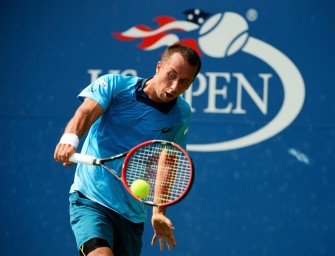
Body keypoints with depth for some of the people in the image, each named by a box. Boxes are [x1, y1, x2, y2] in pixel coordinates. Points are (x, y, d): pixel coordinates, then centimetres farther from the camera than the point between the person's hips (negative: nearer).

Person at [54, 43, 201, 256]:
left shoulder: (182, 115, 3)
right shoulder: (115, 85, -6)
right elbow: (85, 112, -23)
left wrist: (159, 213, 9)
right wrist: (70, 138, -43)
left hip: (133, 212, 4)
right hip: (90, 199, -4)